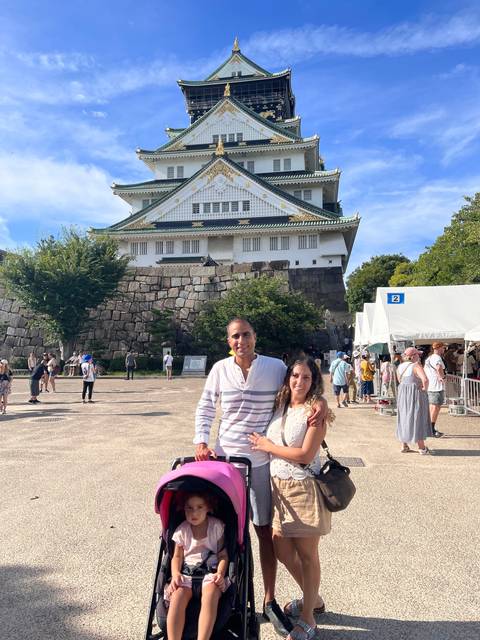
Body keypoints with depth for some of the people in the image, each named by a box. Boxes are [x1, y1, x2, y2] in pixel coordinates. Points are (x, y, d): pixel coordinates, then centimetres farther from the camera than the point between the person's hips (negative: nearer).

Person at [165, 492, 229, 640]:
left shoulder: (216, 526, 0)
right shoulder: (182, 530, 4)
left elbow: (223, 555, 2)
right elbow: (177, 556, 10)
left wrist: (220, 573, -15)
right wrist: (175, 574, -9)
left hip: (211, 572, -2)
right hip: (186, 573, 2)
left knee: (210, 594, -36)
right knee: (177, 597, -31)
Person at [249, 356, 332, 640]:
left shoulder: (317, 407, -14)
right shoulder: (281, 403, 5)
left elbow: (305, 454, -18)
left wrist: (267, 446, -10)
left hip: (304, 487, -7)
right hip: (279, 486, 7)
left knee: (306, 554, 8)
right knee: (282, 549, 16)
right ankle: (313, 599, 41)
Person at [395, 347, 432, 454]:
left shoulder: (400, 366, 6)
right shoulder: (416, 366, -16)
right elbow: (425, 380, -28)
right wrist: (424, 389, -11)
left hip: (402, 394, 6)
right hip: (415, 394, -6)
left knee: (404, 418, 14)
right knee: (418, 419, 2)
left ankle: (404, 445, 19)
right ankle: (421, 448, 9)